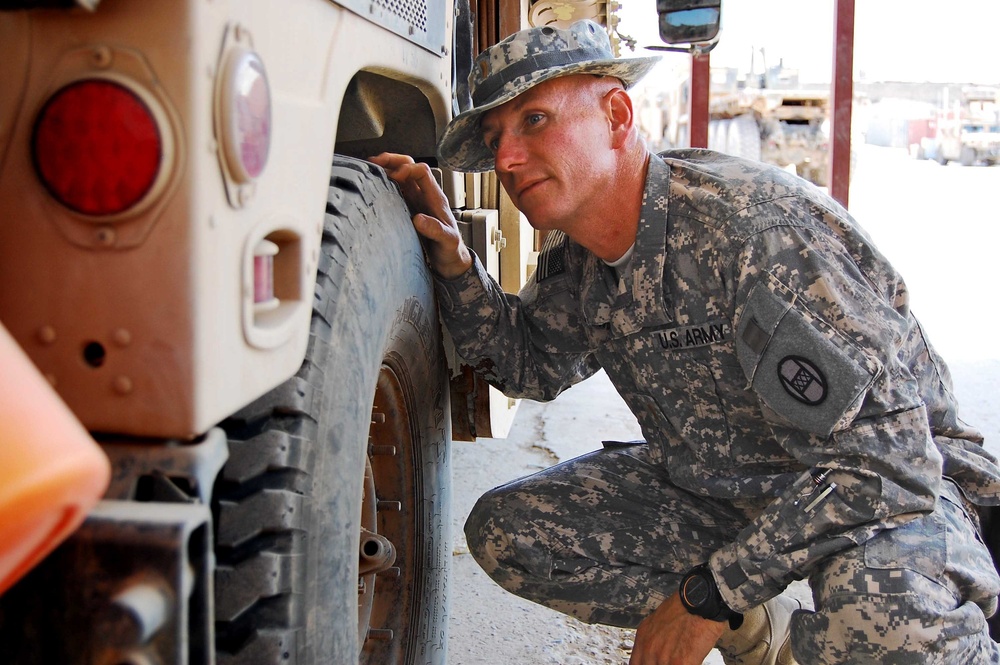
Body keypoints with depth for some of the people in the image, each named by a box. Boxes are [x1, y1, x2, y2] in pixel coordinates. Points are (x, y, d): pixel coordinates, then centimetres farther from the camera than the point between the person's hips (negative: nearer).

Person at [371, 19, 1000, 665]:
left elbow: (883, 457, -30)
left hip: (895, 483, -7)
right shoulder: (575, 262, -5)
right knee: (505, 531, -5)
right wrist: (453, 261, -7)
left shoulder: (760, 227, -30)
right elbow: (527, 363, 12)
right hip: (711, 486, 7)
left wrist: (707, 596, -26)